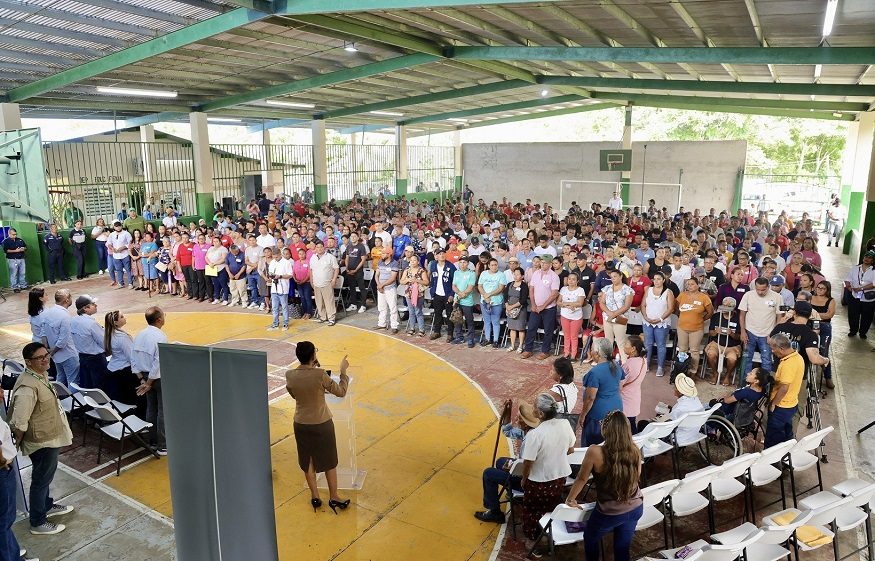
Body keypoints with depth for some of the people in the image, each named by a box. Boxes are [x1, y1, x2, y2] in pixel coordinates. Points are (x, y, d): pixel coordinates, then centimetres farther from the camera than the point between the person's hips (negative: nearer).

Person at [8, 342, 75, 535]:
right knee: (41, 479, 8)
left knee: (46, 476, 27)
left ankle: (47, 506, 47)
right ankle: (38, 523, 25)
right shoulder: (28, 387, -31)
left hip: (51, 436, 9)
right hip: (41, 441, -9)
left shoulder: (42, 374, -1)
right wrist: (16, 445, -12)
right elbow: (19, 423, -28)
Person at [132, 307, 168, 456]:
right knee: (163, 411, 2)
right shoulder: (160, 337, -21)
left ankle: (152, 441, 29)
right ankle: (162, 446, 8)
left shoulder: (139, 335, 2)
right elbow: (158, 363, -23)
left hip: (146, 376, 7)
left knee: (151, 408, 18)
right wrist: (149, 383, -13)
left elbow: (133, 359, 5)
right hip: (159, 377, -7)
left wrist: (142, 379, 6)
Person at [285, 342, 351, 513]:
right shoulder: (320, 375, -25)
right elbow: (341, 392, -13)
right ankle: (334, 497, 26)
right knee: (330, 461, 15)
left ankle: (315, 496, 31)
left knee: (308, 461, 20)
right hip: (322, 424, -3)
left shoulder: (290, 375, -12)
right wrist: (343, 371, -2)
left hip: (301, 424, 3)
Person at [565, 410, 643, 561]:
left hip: (610, 513, -4)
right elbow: (637, 476, 5)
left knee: (590, 538, 26)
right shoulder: (635, 450, -14)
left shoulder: (595, 452, -27)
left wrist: (570, 499, 5)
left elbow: (582, 479, -12)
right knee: (623, 548, 24)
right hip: (636, 508, 4)